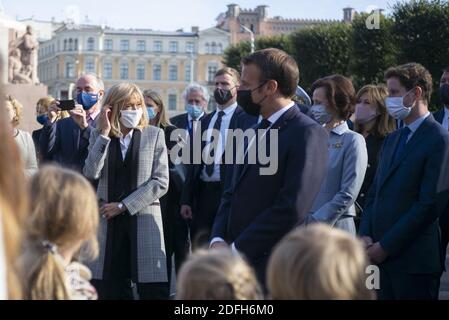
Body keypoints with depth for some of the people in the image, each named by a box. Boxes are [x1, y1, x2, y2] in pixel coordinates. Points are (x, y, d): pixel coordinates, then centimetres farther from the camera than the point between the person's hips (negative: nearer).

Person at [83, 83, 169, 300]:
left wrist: (124, 205, -8)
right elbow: (91, 173, -8)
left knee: (153, 290, -6)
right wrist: (104, 133, -11)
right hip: (108, 223, 2)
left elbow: (161, 182, -4)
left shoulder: (154, 135, 4)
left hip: (143, 219, -1)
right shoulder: (99, 135, 8)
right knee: (110, 290, 2)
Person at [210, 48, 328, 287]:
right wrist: (218, 240, -1)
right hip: (237, 265, 7)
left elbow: (292, 207, -19)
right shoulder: (258, 132, 16)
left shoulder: (307, 133, -11)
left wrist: (237, 249, -15)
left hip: (273, 271, -7)